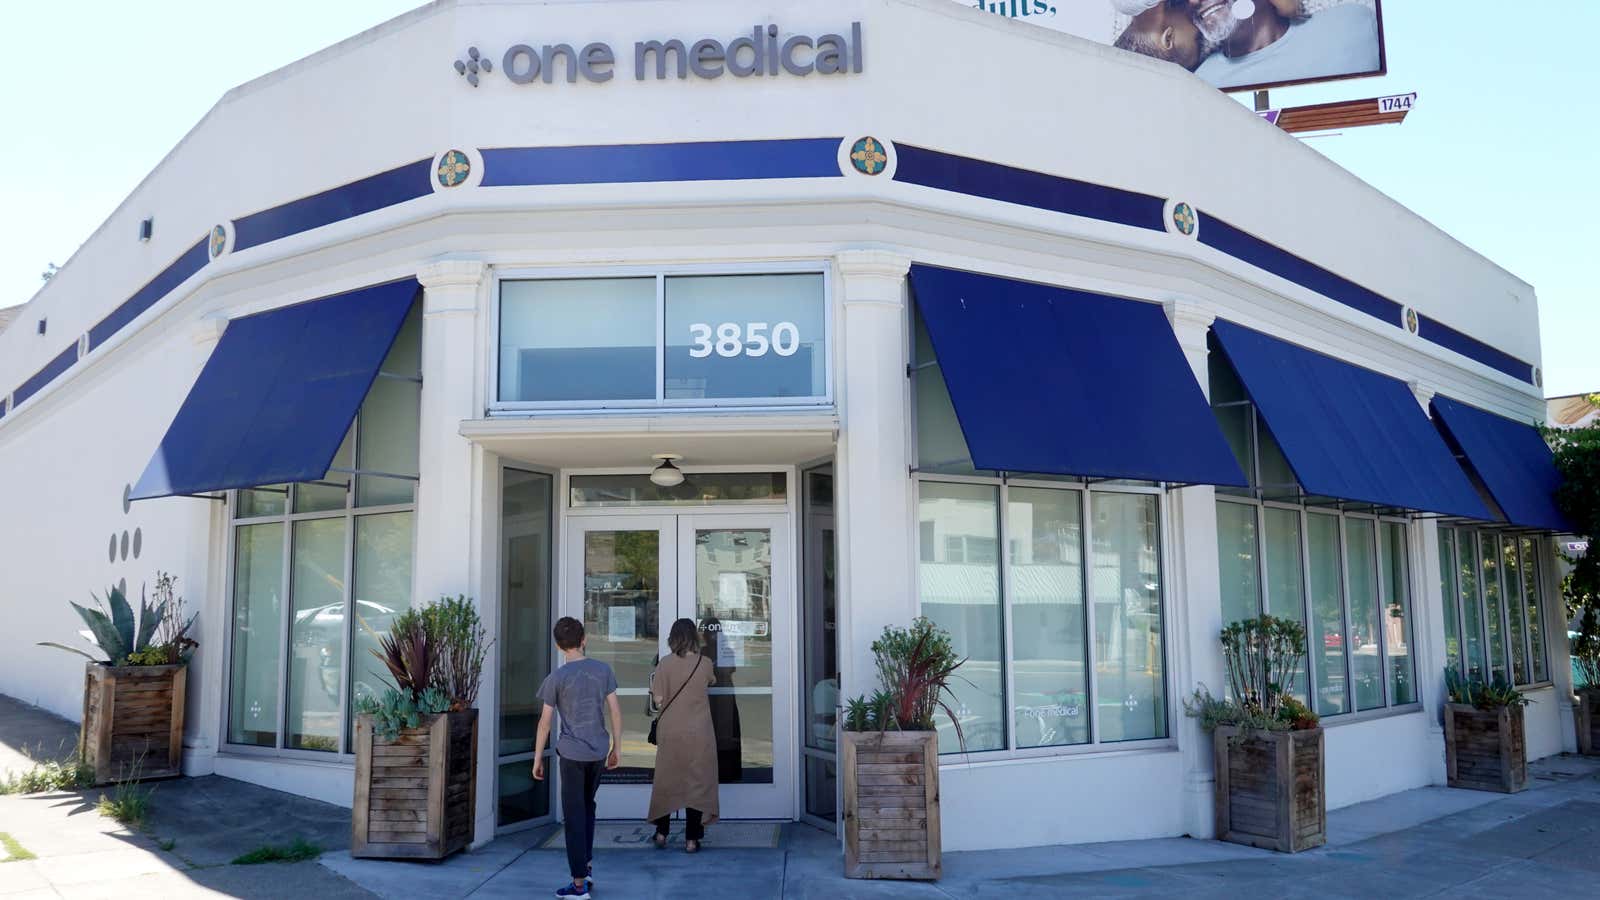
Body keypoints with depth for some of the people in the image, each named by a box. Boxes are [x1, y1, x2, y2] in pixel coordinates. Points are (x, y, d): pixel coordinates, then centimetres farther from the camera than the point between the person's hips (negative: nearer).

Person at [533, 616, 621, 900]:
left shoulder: (556, 678, -8)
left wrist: (537, 759, 2)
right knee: (587, 806, 22)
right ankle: (587, 866, 19)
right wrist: (616, 748, 11)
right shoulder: (603, 670, 1)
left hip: (572, 754, -4)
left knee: (574, 815, 2)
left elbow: (545, 722, -6)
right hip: (599, 751, 4)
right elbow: (615, 711, 2)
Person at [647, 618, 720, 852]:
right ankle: (692, 839, 7)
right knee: (696, 782, 5)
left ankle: (661, 833, 20)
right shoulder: (705, 664, -5)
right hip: (698, 734, 0)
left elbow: (658, 701, -8)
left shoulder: (665, 664, -8)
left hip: (670, 734, 0)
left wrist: (653, 688, 11)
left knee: (666, 781, 14)